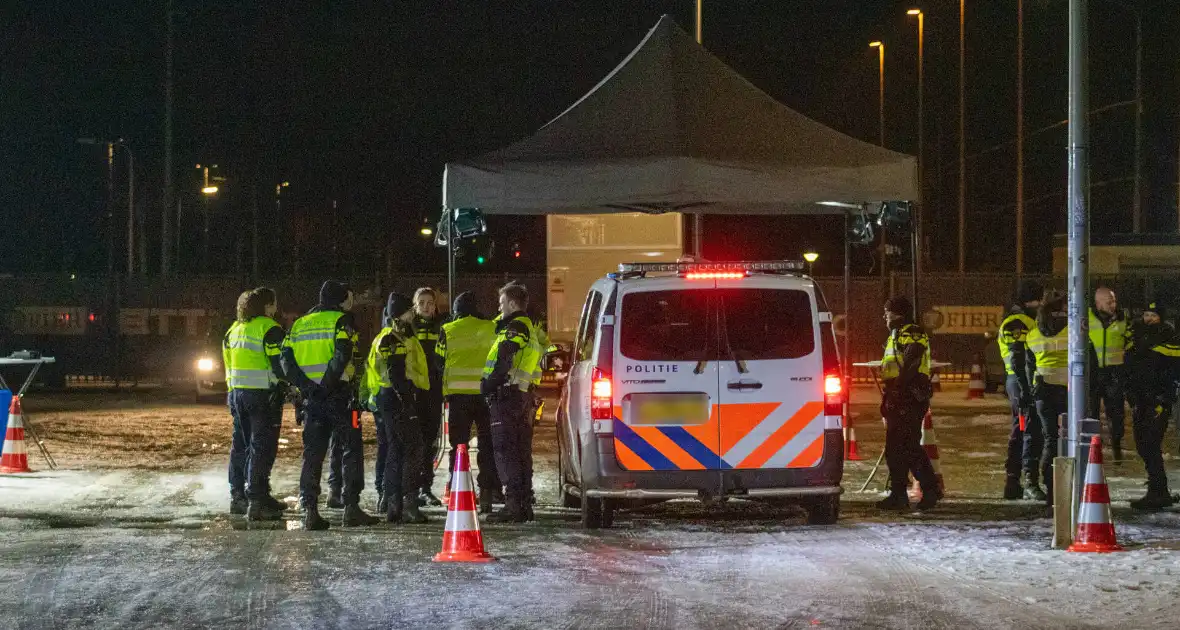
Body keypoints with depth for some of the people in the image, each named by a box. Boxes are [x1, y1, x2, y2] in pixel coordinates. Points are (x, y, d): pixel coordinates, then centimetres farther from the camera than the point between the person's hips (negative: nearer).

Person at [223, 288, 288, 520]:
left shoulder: (235, 329, 15)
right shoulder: (270, 329, -10)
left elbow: (228, 363, 19)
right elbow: (279, 364, -15)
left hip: (237, 393, 8)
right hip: (263, 394, -8)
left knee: (241, 444, 16)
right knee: (262, 447, -7)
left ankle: (237, 496, 22)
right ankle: (257, 502, -12)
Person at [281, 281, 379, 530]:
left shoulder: (299, 324, 15)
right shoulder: (341, 320, -2)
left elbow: (287, 360, 4)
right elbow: (342, 355, -18)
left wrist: (306, 385, -4)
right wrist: (328, 384, -14)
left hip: (311, 397, 5)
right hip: (338, 395, -5)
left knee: (312, 453, 8)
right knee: (352, 449, 2)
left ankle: (309, 509, 1)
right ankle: (351, 507, -4)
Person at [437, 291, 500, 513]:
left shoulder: (448, 331, 1)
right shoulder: (490, 329, 4)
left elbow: (439, 360, 7)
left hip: (458, 394, -1)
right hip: (486, 393, 1)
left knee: (458, 445, 5)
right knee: (487, 445, 6)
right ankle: (488, 492, 0)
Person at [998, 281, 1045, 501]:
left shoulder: (1028, 321, 22)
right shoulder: (1016, 323, -11)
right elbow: (1017, 359, -20)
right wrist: (1025, 389, -25)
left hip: (1022, 383, 11)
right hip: (1022, 382, -11)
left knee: (1020, 432, 13)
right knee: (1031, 429, -14)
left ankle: (1012, 484, 18)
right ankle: (1030, 481, -17)